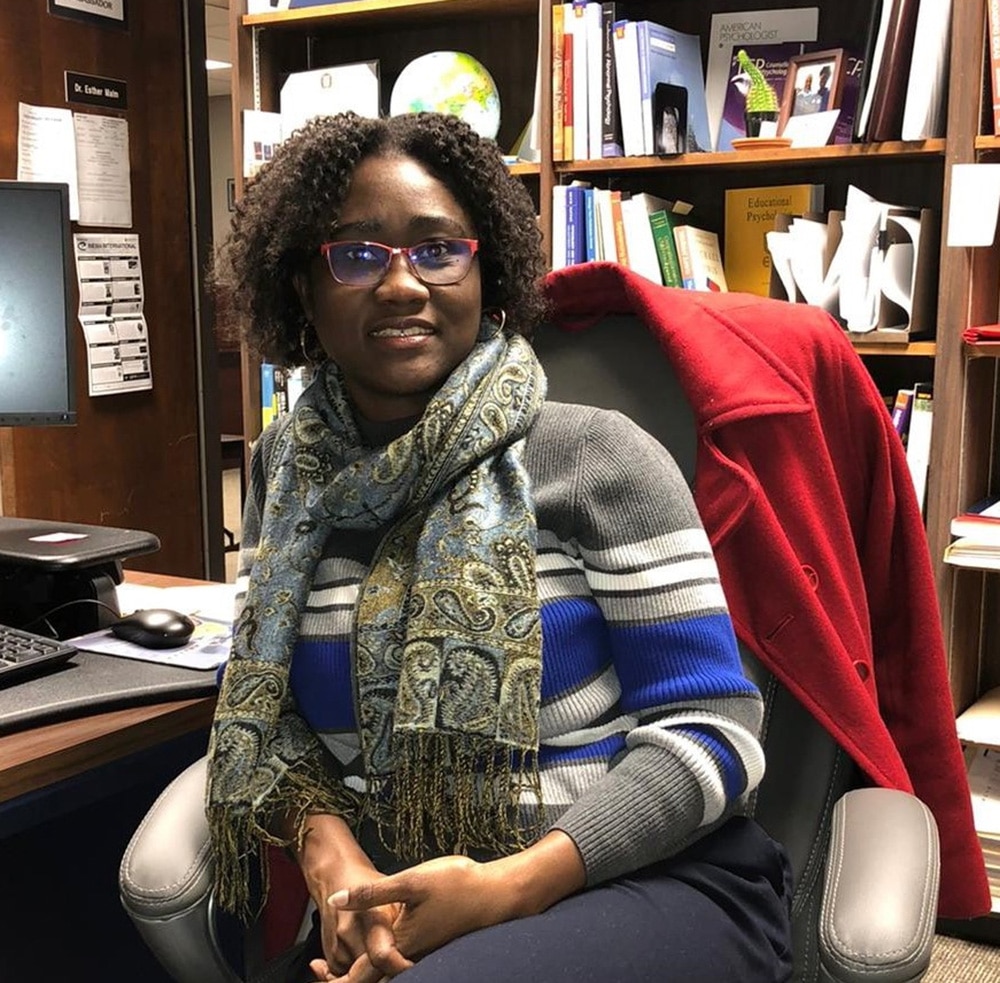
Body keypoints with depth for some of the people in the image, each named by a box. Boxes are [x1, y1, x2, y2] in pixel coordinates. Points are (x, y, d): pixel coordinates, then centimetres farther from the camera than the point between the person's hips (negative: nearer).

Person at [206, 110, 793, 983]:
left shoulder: (596, 455, -7)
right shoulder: (289, 471, 6)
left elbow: (709, 725, -9)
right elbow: (265, 703, 9)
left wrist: (512, 884, -21)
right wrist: (324, 842, -12)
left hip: (648, 883, -4)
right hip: (401, 912, 5)